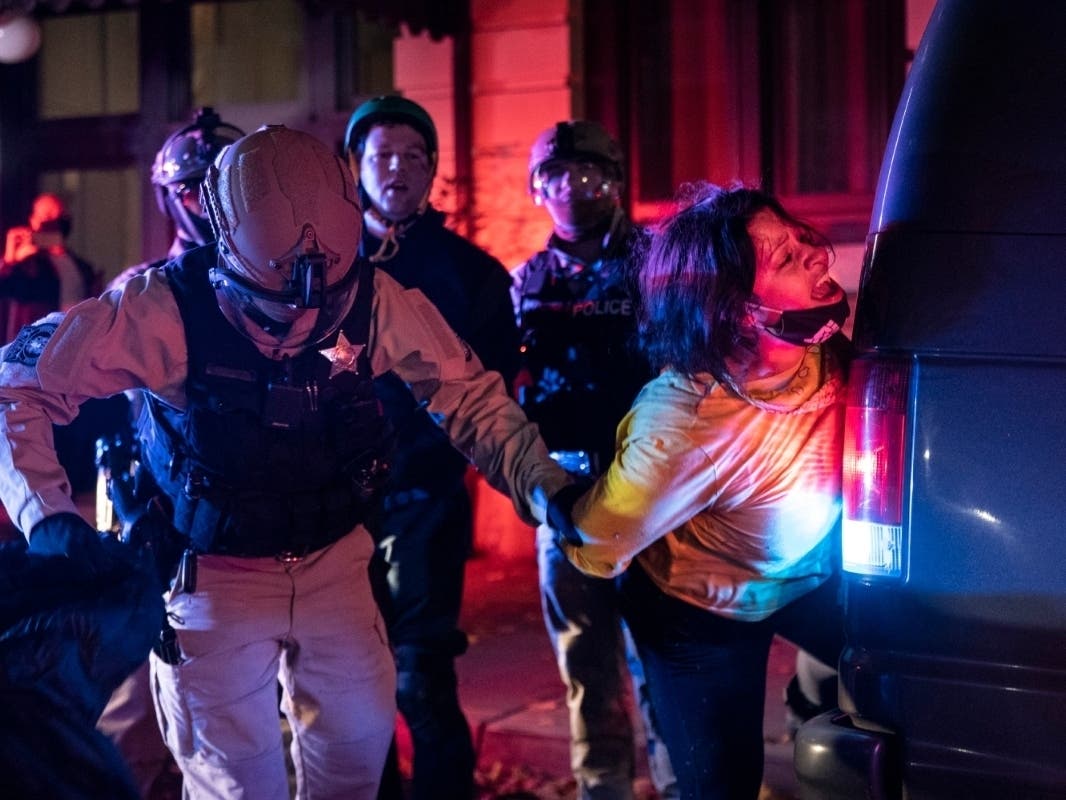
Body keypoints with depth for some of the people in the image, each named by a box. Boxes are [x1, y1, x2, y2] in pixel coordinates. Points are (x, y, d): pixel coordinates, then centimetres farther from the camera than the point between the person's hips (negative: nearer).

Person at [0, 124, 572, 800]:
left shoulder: (373, 299, -16)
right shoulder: (166, 309, -23)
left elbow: (468, 392, -5)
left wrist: (540, 480, -18)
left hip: (333, 562, 3)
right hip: (213, 574, -3)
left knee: (359, 742, 14)